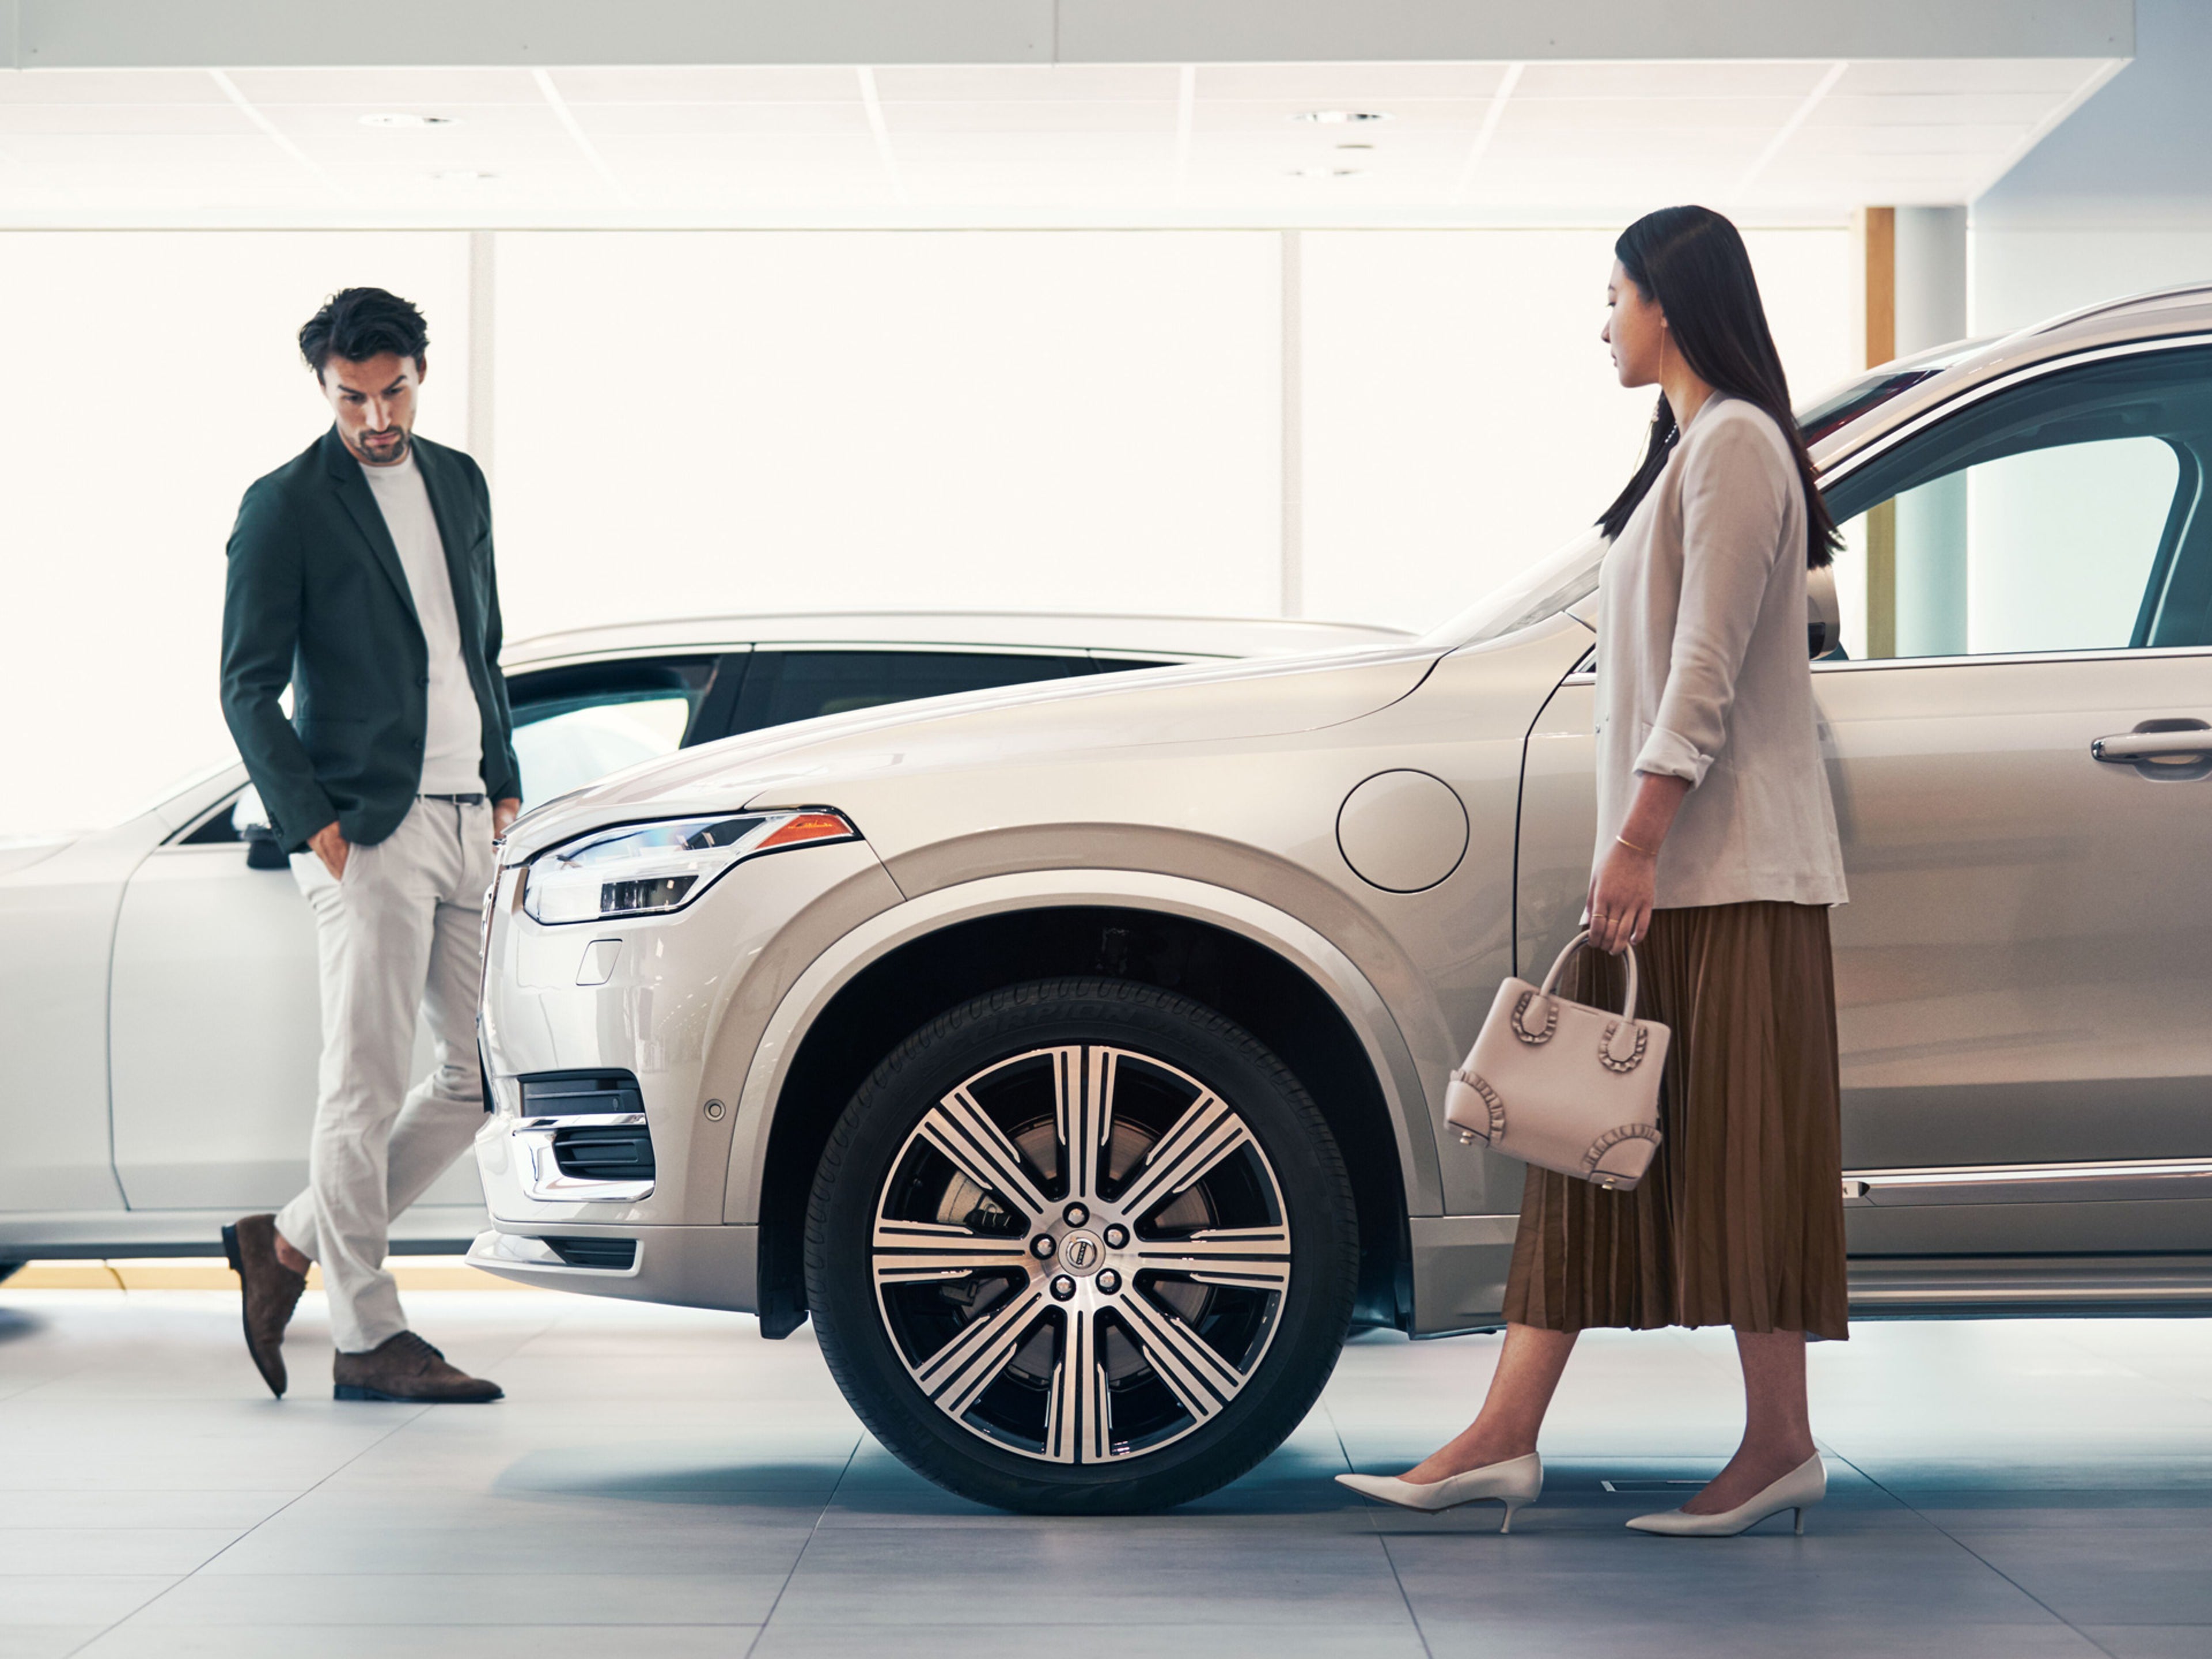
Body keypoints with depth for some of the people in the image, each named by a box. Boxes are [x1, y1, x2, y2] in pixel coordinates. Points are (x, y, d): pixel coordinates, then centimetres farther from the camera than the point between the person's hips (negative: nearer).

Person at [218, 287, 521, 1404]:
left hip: (468, 824, 7)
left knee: (489, 1077, 6)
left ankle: (291, 1244, 18)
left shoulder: (459, 484, 15)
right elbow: (248, 687, -6)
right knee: (368, 1082, -4)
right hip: (367, 835, -7)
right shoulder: (284, 507, -4)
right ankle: (367, 1336, 4)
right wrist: (310, 822, -14)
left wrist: (504, 785, 14)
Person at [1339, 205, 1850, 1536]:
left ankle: (1781, 1448, 1)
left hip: (1726, 871, -10)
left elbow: (1708, 669, -18)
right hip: (1664, 866, 10)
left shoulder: (1735, 441, -10)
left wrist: (1640, 840, -20)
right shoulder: (1688, 448, 21)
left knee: (1735, 1151, -6)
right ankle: (1504, 1441, 5)